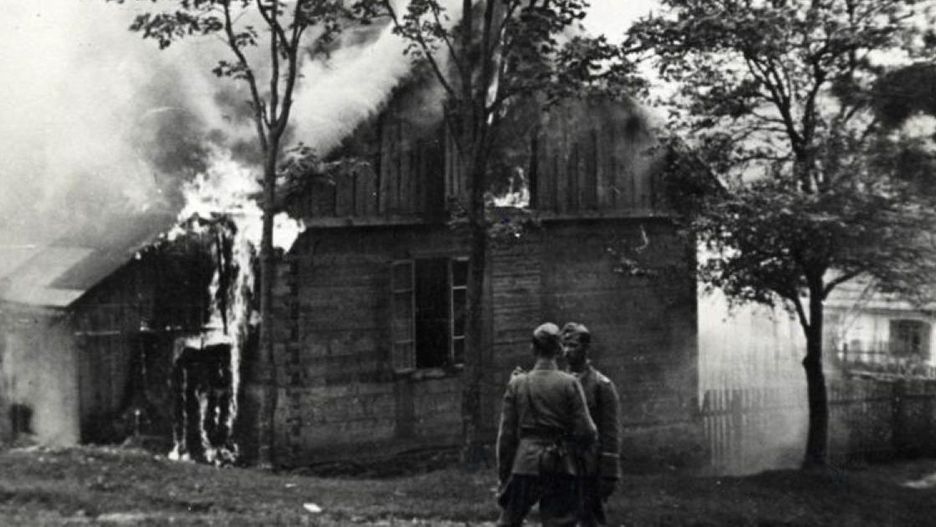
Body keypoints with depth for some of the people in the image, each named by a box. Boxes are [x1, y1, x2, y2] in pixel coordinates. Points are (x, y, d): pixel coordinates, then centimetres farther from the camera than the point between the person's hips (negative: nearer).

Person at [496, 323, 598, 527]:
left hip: (525, 464, 1)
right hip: (561, 468, -1)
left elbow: (506, 435, 2)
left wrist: (504, 477, 10)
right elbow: (585, 432, -6)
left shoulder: (517, 384, 1)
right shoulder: (569, 383, -4)